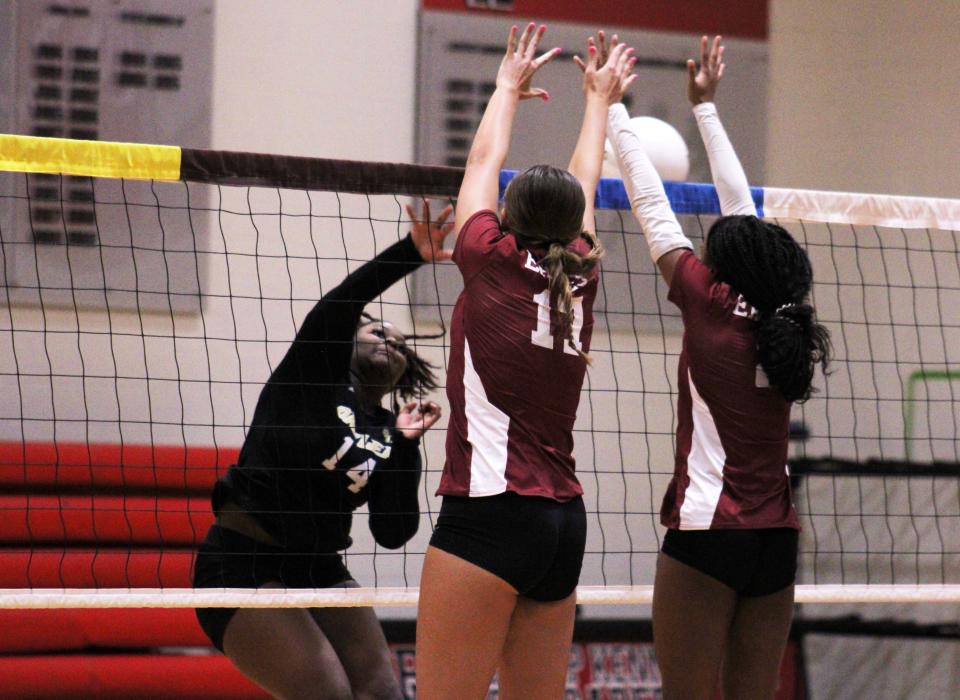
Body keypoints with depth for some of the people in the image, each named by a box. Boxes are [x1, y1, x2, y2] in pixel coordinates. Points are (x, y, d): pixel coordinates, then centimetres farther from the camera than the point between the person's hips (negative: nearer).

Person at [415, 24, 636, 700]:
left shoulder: (494, 262, -2)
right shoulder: (580, 277, 11)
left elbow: (484, 162, 15)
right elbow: (584, 185, 28)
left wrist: (510, 88, 32)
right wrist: (598, 99, 45)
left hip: (491, 513, -7)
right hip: (565, 519, 7)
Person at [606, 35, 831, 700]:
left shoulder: (711, 308, -6)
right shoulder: (782, 321, 7)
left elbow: (653, 207, 2)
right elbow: (742, 207, 17)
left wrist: (612, 107, 12)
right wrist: (705, 105, 29)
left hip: (707, 533, -6)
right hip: (776, 542, 6)